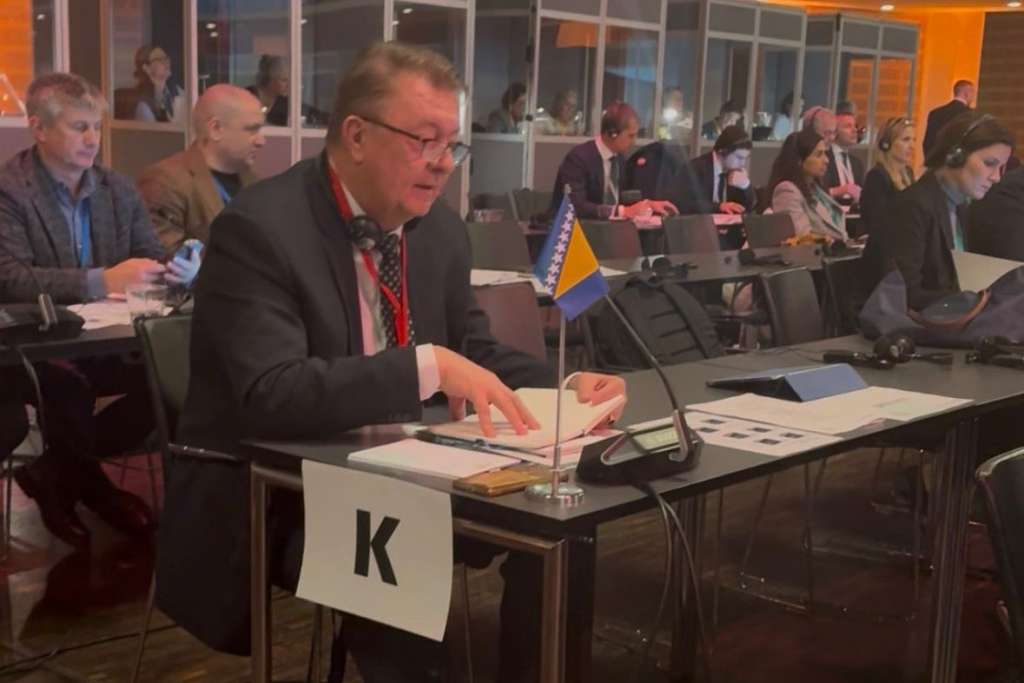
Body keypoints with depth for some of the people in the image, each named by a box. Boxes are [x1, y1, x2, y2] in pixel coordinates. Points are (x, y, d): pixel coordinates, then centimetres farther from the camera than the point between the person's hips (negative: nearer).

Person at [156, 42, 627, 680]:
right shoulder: (259, 229, -19)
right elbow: (270, 395, -29)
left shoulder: (440, 227, 2)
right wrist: (426, 365, -37)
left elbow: (475, 352, 10)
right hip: (270, 502, -6)